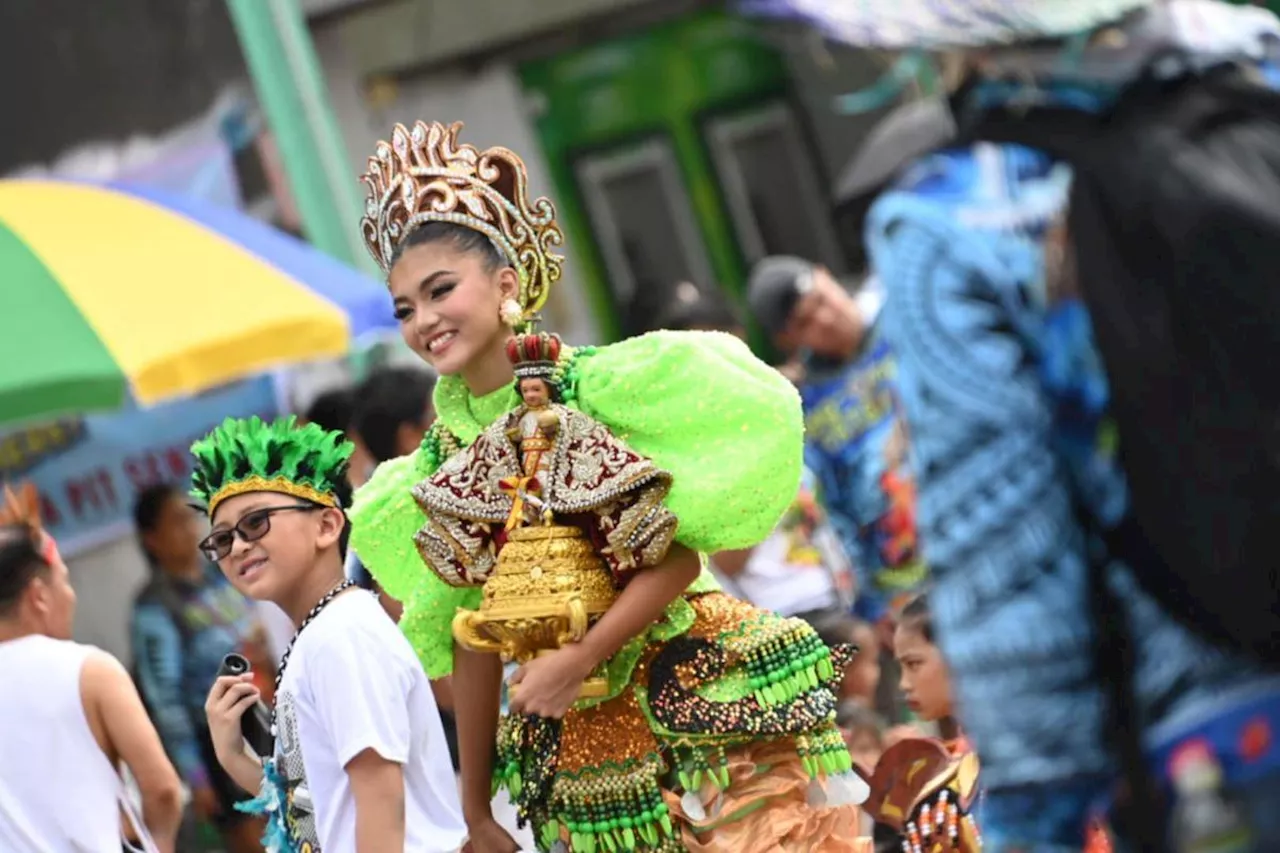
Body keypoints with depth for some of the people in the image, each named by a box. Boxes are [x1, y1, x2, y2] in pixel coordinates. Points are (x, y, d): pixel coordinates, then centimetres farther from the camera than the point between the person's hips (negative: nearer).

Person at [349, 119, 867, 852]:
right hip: (579, 746, 4)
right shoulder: (444, 459, 3)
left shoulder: (595, 387, -12)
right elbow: (474, 635, 8)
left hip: (705, 704, -4)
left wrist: (583, 656, -22)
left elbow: (678, 553, -16)